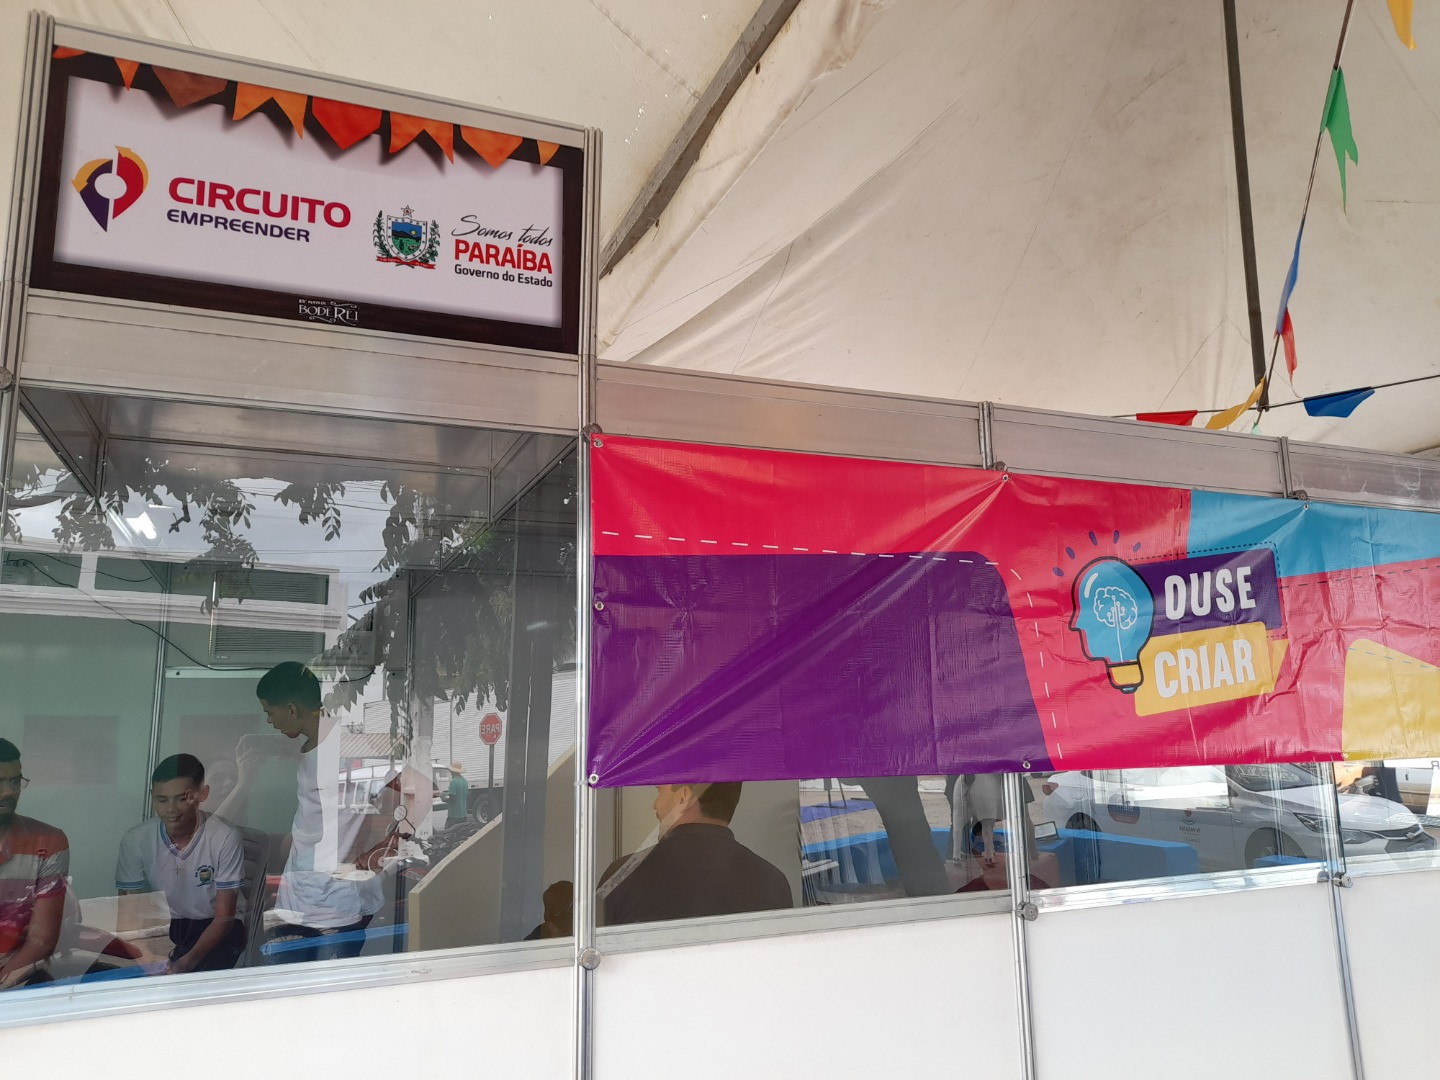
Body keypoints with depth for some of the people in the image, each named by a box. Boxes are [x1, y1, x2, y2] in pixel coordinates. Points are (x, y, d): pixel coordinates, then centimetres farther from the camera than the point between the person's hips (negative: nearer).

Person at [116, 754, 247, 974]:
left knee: (202, 975, -30)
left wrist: (188, 961, -33)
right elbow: (128, 913, -8)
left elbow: (224, 917, -17)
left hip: (212, 927, -3)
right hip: (160, 927, 3)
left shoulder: (224, 838, -23)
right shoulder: (135, 840, -14)